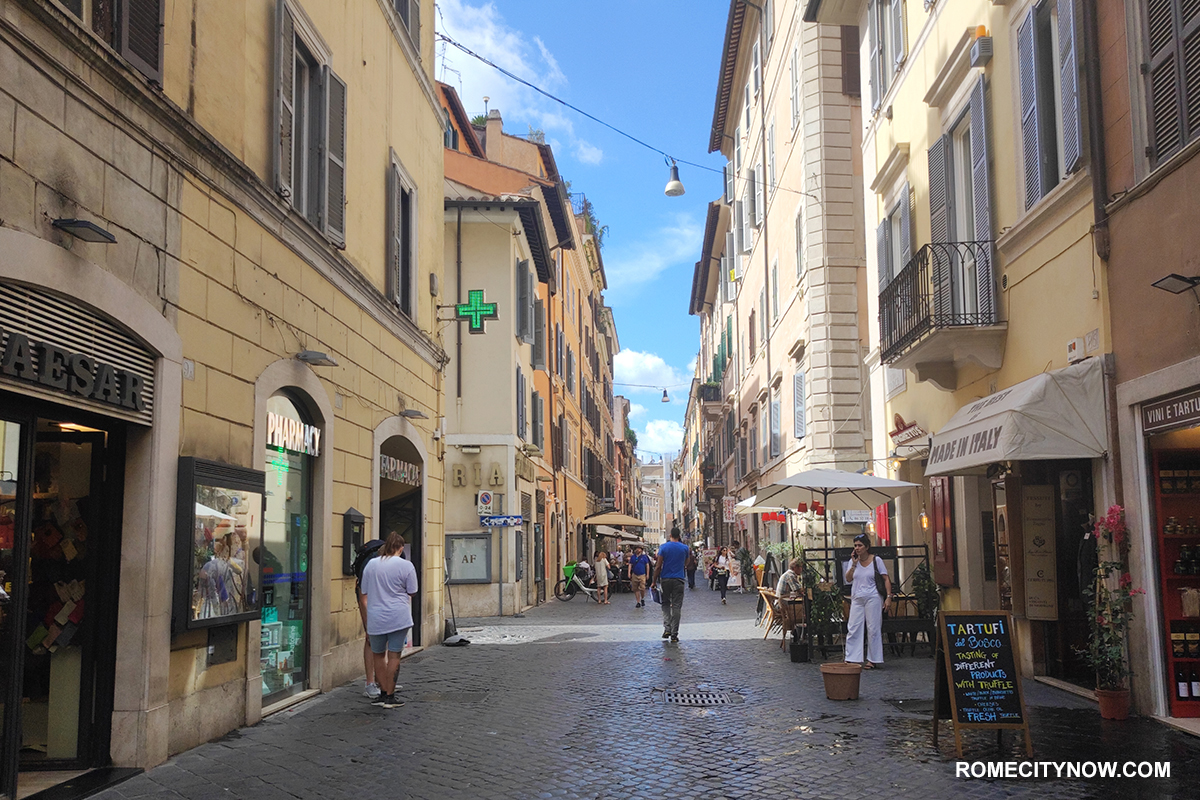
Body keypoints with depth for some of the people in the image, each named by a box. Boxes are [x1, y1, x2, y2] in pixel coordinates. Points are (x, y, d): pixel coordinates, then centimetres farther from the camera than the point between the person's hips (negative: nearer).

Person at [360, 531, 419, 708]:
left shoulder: (371, 564, 6)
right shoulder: (406, 566, -4)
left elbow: (365, 593, 10)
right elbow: (411, 593, 4)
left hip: (375, 618, 3)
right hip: (398, 617, -3)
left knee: (378, 655, 16)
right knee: (394, 656, 1)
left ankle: (383, 693, 20)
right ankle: (390, 697, 3)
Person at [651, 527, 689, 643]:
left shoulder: (664, 547, -4)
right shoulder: (684, 548, 1)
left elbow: (658, 566, -6)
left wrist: (654, 581, 0)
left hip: (666, 580, 0)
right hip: (678, 580, 0)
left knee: (666, 604, 15)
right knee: (676, 606, 3)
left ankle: (667, 628, 1)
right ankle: (674, 634, 1)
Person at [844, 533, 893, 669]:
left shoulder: (876, 560, 0)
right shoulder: (852, 561, 10)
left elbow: (886, 579, -1)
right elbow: (848, 579, 1)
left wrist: (888, 596, -10)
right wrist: (854, 565, -8)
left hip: (873, 598, -3)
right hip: (857, 599, 3)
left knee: (873, 629, 0)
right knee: (853, 628, -2)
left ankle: (872, 660, 8)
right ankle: (853, 659, 2)